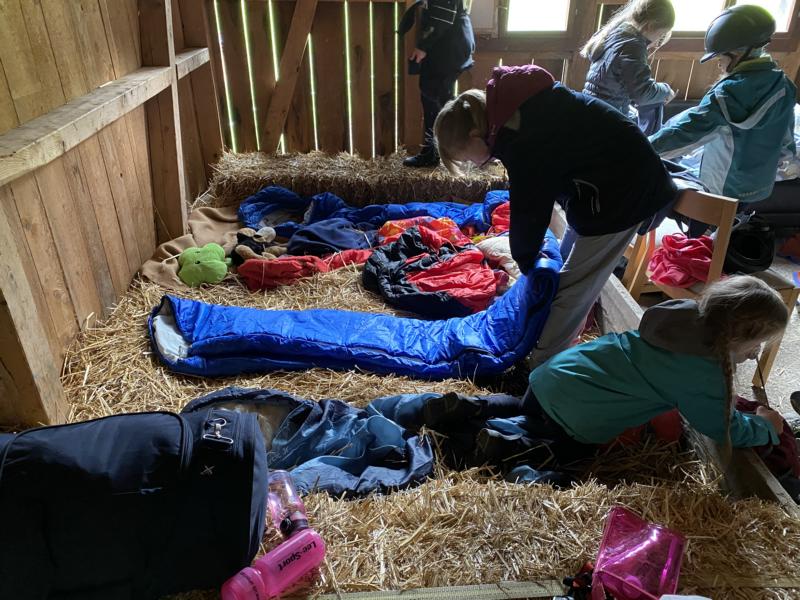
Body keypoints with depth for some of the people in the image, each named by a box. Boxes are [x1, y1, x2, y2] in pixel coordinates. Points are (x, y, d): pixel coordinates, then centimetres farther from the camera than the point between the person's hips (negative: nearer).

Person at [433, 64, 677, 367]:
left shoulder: (522, 141, -29)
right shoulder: (511, 106, 1)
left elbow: (528, 208, -16)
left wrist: (524, 260, 2)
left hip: (621, 193, -10)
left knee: (571, 287, -4)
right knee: (565, 266, 18)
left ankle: (541, 367, 8)